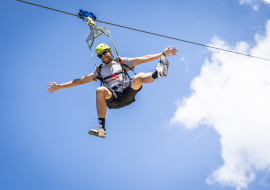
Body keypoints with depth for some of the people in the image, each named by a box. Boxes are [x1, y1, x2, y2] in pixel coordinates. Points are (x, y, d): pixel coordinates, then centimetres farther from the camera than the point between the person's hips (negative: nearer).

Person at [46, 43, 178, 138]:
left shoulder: (122, 62, 24)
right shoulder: (99, 71, 28)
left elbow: (143, 59, 18)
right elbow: (81, 80, 26)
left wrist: (163, 54, 9)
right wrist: (60, 86, 19)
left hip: (127, 93, 0)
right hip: (112, 99, 0)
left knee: (138, 77, -26)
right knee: (100, 90, -33)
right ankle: (101, 128, -39)